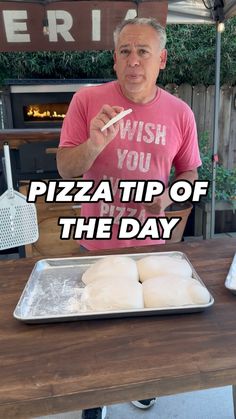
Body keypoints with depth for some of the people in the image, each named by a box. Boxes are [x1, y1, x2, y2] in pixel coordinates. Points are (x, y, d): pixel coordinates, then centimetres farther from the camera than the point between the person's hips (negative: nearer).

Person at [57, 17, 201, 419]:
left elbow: (189, 172, 5)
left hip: (148, 242, 1)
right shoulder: (86, 100, -9)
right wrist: (95, 143, -28)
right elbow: (65, 171, -9)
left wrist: (168, 196, -16)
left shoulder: (180, 113, -5)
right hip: (96, 241, 0)